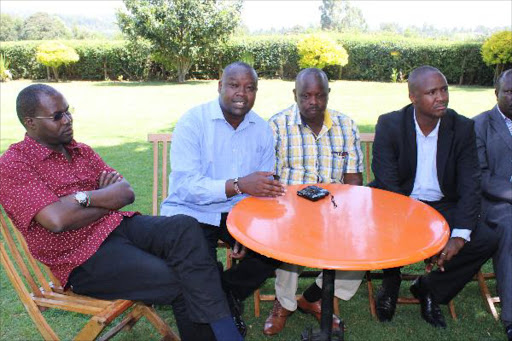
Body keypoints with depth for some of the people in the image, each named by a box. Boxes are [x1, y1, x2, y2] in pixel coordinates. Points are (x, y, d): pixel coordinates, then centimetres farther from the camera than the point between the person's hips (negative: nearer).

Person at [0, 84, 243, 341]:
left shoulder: (82, 151, 17)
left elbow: (127, 194, 9)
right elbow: (57, 220, -19)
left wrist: (84, 197, -9)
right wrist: (108, 201, -4)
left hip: (120, 225, 6)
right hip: (83, 257, -6)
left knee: (185, 228, -24)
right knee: (179, 283, -25)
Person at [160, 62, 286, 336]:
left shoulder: (262, 129, 3)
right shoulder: (192, 121, -12)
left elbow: (264, 189, 5)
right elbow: (186, 185, -22)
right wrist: (239, 185, -36)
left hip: (238, 212, 5)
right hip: (191, 212, -4)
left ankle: (229, 292, 12)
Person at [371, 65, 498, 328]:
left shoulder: (462, 128, -4)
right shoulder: (389, 125, -12)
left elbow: (470, 186, -7)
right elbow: (387, 185, -17)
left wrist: (459, 236, -23)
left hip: (442, 207, 3)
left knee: (487, 240, -17)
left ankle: (429, 287, 8)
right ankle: (391, 280, 6)